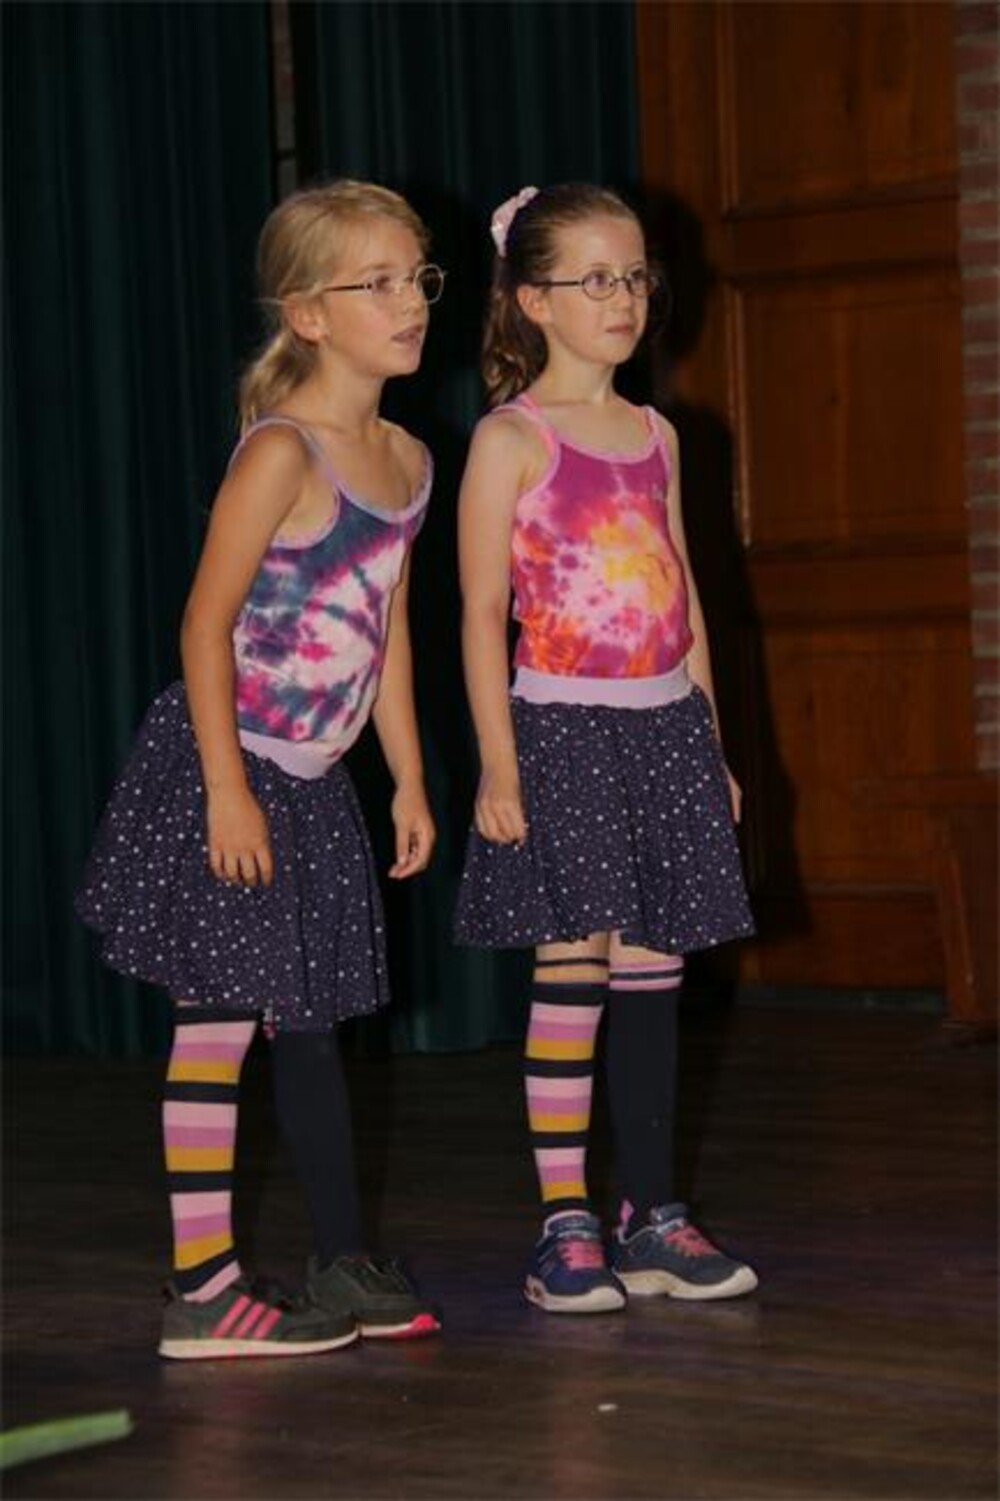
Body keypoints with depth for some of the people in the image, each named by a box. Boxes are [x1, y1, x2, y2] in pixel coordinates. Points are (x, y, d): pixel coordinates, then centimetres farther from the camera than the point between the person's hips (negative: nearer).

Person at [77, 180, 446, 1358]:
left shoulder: (406, 460, 7)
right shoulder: (281, 452, -17)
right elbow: (207, 621, -18)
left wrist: (410, 778, 15)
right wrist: (227, 788, -20)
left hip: (311, 779, 8)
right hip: (227, 769, -8)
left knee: (308, 1018, 14)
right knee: (219, 1018, -4)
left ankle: (344, 1265, 22)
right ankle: (202, 1290, 2)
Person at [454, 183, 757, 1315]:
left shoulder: (655, 436, 13)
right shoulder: (512, 439, -5)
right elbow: (483, 615, -7)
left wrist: (712, 745, 15)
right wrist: (498, 764, -13)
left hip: (666, 726, 5)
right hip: (562, 725, -5)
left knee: (651, 976, 7)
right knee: (572, 972, -6)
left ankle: (653, 1219, 14)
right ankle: (565, 1228, 0)